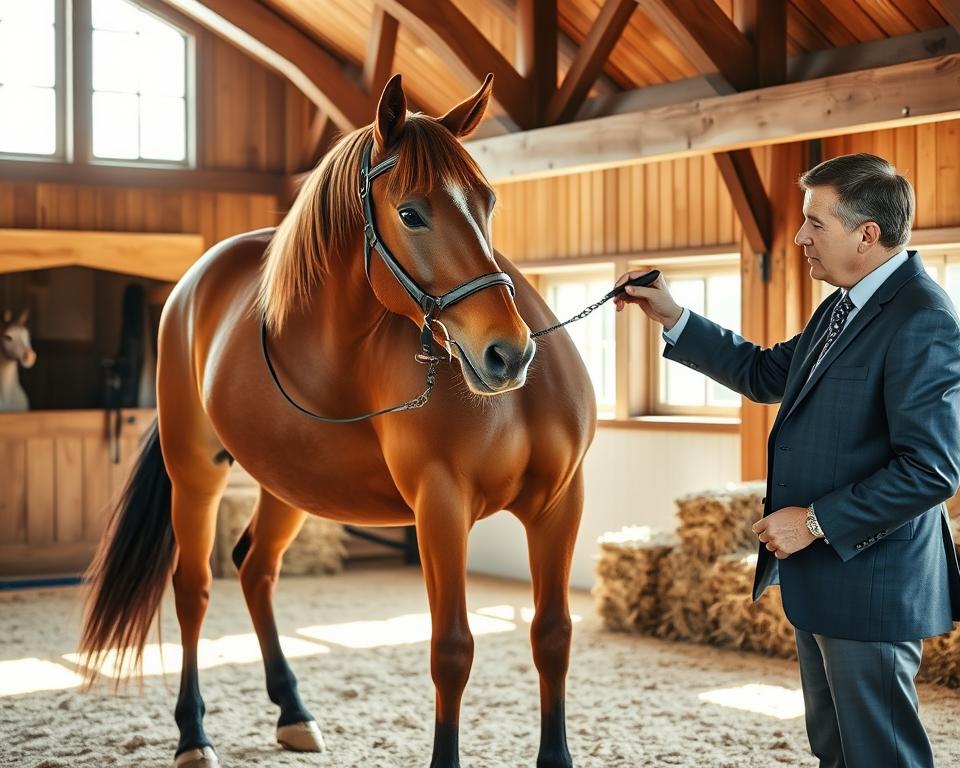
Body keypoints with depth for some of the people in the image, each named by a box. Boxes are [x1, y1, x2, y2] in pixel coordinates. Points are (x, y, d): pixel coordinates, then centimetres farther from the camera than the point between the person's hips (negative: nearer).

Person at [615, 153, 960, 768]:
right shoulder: (841, 308, 11)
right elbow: (766, 375, 22)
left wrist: (816, 522, -21)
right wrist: (673, 318, 14)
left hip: (869, 581, -10)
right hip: (819, 576, 10)